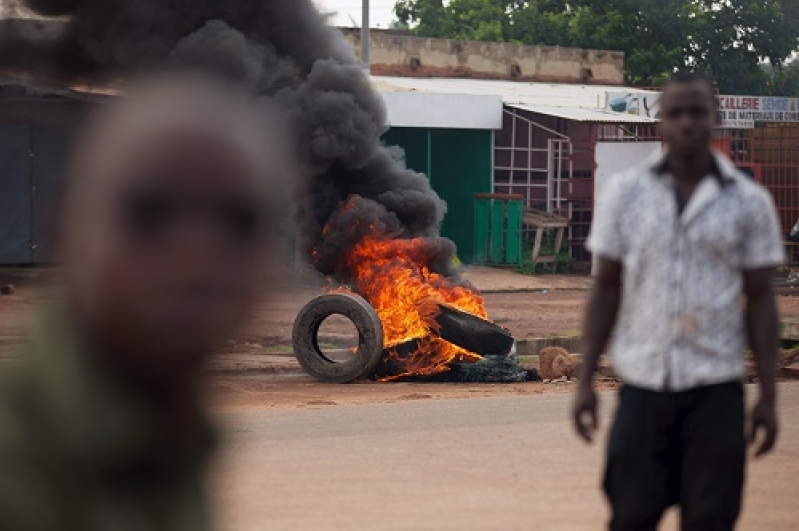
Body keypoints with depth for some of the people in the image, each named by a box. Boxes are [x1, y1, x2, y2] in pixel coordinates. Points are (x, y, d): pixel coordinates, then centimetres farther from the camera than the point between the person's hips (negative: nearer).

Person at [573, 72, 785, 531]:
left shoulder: (749, 202, 1)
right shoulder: (625, 193, 3)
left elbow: (760, 300, 3)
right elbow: (607, 290, 7)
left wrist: (768, 395, -1)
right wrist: (586, 381, 3)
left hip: (716, 388, -1)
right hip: (642, 384, 1)